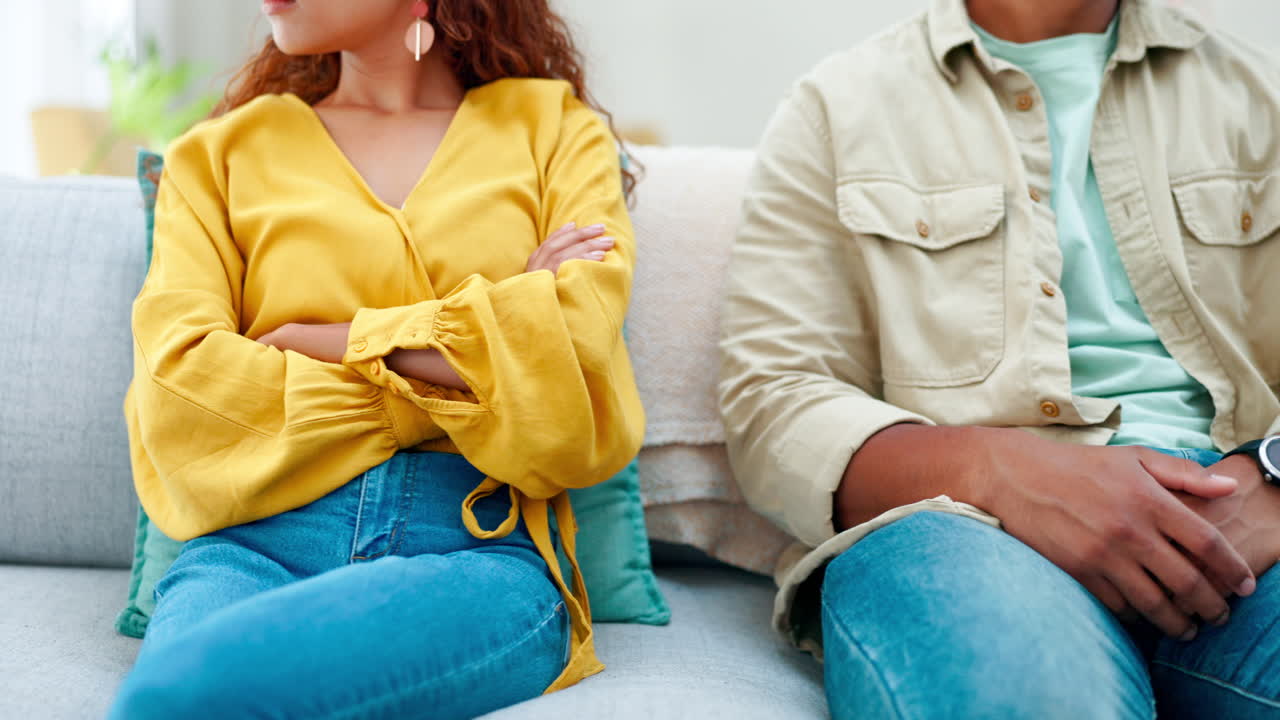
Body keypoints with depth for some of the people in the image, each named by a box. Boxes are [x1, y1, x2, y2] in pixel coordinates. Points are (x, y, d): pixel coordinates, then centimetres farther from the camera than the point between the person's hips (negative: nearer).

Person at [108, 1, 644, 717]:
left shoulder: (557, 129, 18)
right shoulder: (220, 152, 20)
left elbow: (573, 358, -2)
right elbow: (178, 390, 2)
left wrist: (324, 342, 3)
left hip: (482, 548, -1)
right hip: (259, 545, 2)